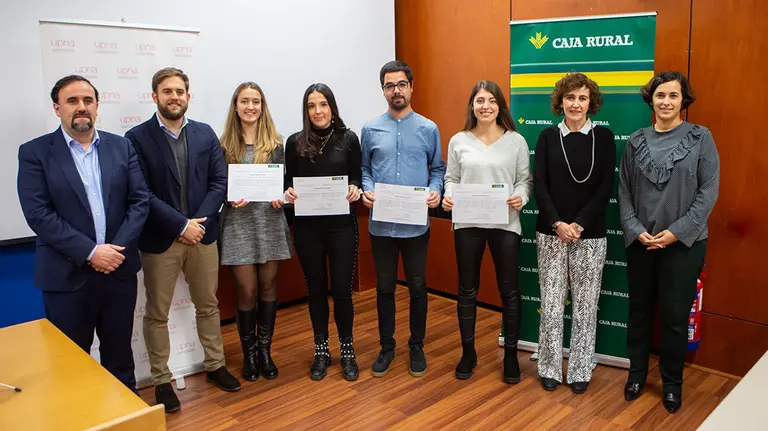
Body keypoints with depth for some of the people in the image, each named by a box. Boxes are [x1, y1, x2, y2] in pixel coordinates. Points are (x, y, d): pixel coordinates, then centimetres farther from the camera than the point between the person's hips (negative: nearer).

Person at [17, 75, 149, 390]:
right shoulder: (34, 152, -3)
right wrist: (89, 252, -18)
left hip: (119, 269, 3)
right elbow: (38, 214, -11)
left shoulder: (121, 146, 5)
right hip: (67, 275, -2)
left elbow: (140, 200, 1)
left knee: (119, 351, 17)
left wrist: (118, 249, -12)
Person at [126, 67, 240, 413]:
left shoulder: (205, 134, 5)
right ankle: (162, 381, 23)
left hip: (202, 234, 3)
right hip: (160, 240, -3)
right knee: (157, 314, 8)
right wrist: (181, 225, -17)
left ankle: (214, 365, 33)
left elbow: (219, 183, 0)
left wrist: (198, 222, -12)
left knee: (208, 306, 15)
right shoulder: (137, 137, -5)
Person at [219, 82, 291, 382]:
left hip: (270, 220, 2)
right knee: (247, 291, 2)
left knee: (268, 287, 9)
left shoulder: (274, 143, 4)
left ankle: (265, 351, 24)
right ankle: (249, 354, 21)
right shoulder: (225, 145, 2)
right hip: (238, 223, -1)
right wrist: (230, 198, -16)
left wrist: (280, 198, -13)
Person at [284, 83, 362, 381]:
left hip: (342, 224, -1)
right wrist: (288, 192, -16)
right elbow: (289, 181, 6)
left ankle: (347, 351, 21)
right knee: (316, 289, 11)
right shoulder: (296, 142, 2)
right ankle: (321, 352, 26)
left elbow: (357, 178, 4)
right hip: (307, 226, 1)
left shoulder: (348, 139, 1)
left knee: (342, 289, 2)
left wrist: (355, 189, -18)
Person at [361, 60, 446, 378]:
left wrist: (435, 191, -12)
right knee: (384, 287, 11)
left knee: (417, 287, 9)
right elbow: (364, 169, 8)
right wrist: (366, 191, -12)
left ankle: (417, 347, 26)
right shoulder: (371, 129, 3)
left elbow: (438, 168, 7)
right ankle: (386, 347, 27)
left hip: (416, 224, 0)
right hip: (381, 224, 1)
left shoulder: (428, 129, 2)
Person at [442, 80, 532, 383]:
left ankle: (511, 354, 25)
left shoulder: (516, 141, 1)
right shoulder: (458, 141, 4)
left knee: (509, 290, 8)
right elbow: (451, 178, 7)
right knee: (467, 290, 11)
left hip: (505, 224, -1)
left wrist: (521, 198, -17)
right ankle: (468, 352, 28)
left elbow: (525, 179, 3)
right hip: (467, 224, 1)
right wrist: (448, 196, -12)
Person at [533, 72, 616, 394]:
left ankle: (580, 371, 21)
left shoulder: (603, 137, 2)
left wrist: (578, 225, -13)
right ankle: (550, 368, 19)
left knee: (585, 305, 6)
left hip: (590, 235, 0)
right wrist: (558, 224, -13)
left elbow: (605, 188, -3)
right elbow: (539, 184, -2)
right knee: (551, 303, 5)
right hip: (551, 233, 1)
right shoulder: (548, 137, 4)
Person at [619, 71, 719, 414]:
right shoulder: (636, 141, 4)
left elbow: (709, 190, -7)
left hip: (683, 243, -2)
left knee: (675, 315, 5)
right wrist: (635, 229, -9)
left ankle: (672, 382, 24)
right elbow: (624, 190, 3)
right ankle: (637, 373, 29)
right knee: (639, 309, 12)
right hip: (640, 241, 2)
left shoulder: (700, 138, -2)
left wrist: (677, 231, -14)